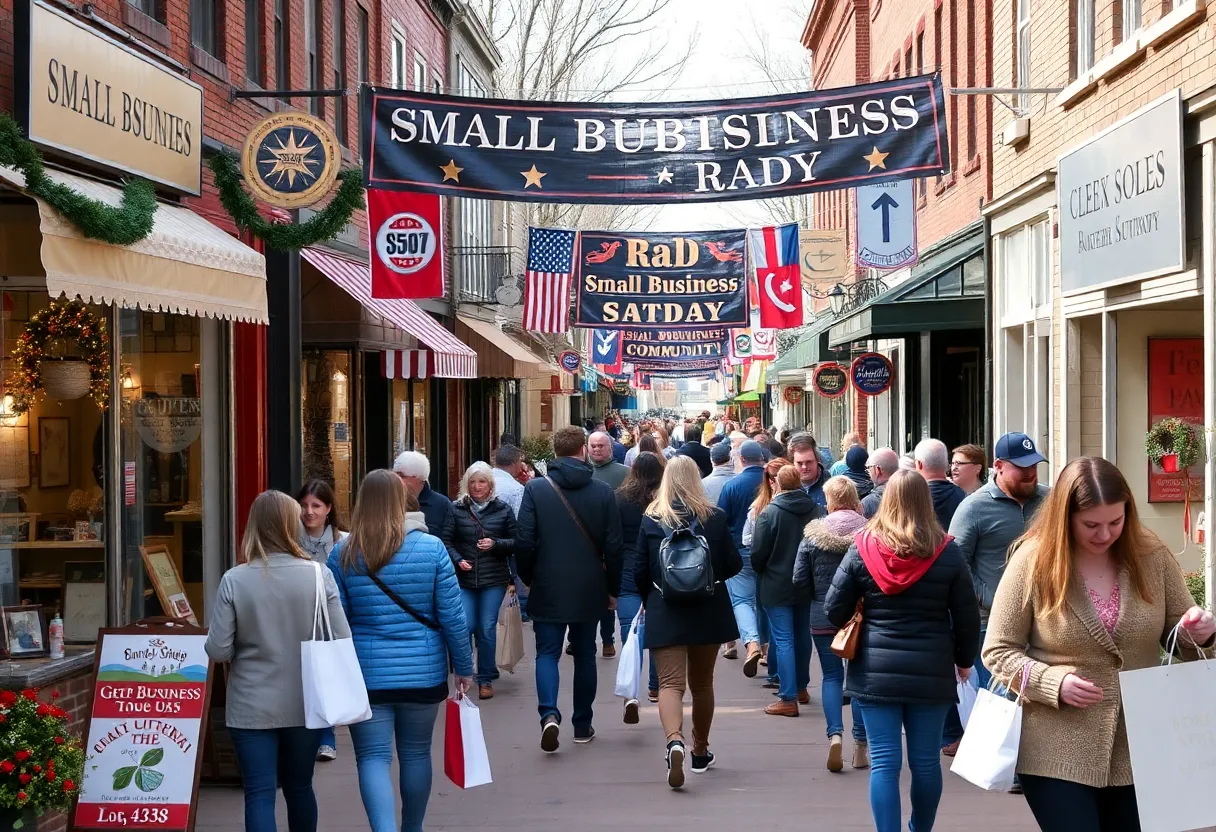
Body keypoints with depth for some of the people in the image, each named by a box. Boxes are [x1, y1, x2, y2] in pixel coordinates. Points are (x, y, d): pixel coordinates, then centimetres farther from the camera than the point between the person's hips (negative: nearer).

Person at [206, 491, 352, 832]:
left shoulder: (234, 580, -11)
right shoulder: (317, 574, -10)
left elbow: (217, 651, -9)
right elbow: (342, 641, -8)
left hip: (251, 707, -2)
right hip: (304, 704, 2)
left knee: (259, 794, 3)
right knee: (299, 787, 20)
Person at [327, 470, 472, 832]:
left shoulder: (343, 553, -4)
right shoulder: (432, 548, -6)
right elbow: (453, 616, -5)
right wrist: (464, 667, 6)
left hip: (367, 673, -1)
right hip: (423, 672, 1)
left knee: (373, 758, 1)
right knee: (416, 754, 16)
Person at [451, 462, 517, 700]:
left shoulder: (503, 510, 4)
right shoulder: (456, 509, 2)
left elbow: (515, 542, 6)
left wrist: (495, 544, -11)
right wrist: (458, 560, -12)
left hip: (494, 579, 0)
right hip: (463, 578, 0)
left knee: (487, 628, 3)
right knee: (465, 626, -7)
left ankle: (486, 679, 15)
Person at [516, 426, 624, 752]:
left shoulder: (535, 489, -8)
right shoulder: (602, 492, -4)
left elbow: (524, 542, -9)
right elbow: (614, 547, -2)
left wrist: (529, 578, 7)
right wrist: (613, 588, 9)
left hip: (548, 590, -1)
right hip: (589, 590, 1)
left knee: (547, 653, 6)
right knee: (584, 655, 14)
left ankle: (549, 714, -15)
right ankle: (582, 725, 19)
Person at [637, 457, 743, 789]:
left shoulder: (651, 520, -3)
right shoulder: (714, 517, -2)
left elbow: (640, 572, 0)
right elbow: (734, 565, 1)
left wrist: (651, 600, 18)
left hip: (664, 613, -2)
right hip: (708, 612, 2)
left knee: (670, 683, -7)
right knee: (702, 683, 17)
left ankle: (674, 740, -34)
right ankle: (700, 752, 30)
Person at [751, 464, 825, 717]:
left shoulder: (769, 512, -16)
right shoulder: (818, 511, -3)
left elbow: (758, 553, -13)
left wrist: (761, 571, 8)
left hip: (777, 585, -5)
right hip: (807, 584, 5)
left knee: (783, 640, -4)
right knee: (802, 636, 19)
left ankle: (788, 698, -7)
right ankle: (801, 687, 33)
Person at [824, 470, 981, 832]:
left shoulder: (863, 548, -4)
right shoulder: (947, 552, -4)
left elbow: (834, 610, 0)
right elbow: (967, 616, 1)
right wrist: (964, 660, 16)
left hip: (876, 670, 0)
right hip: (931, 672, 1)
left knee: (884, 763, 2)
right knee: (926, 761, 12)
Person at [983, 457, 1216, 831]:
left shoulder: (1151, 554, -1)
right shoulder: (1033, 561, -9)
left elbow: (1179, 638, 10)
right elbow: (997, 652, -6)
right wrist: (1054, 684, -21)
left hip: (1139, 754, 4)